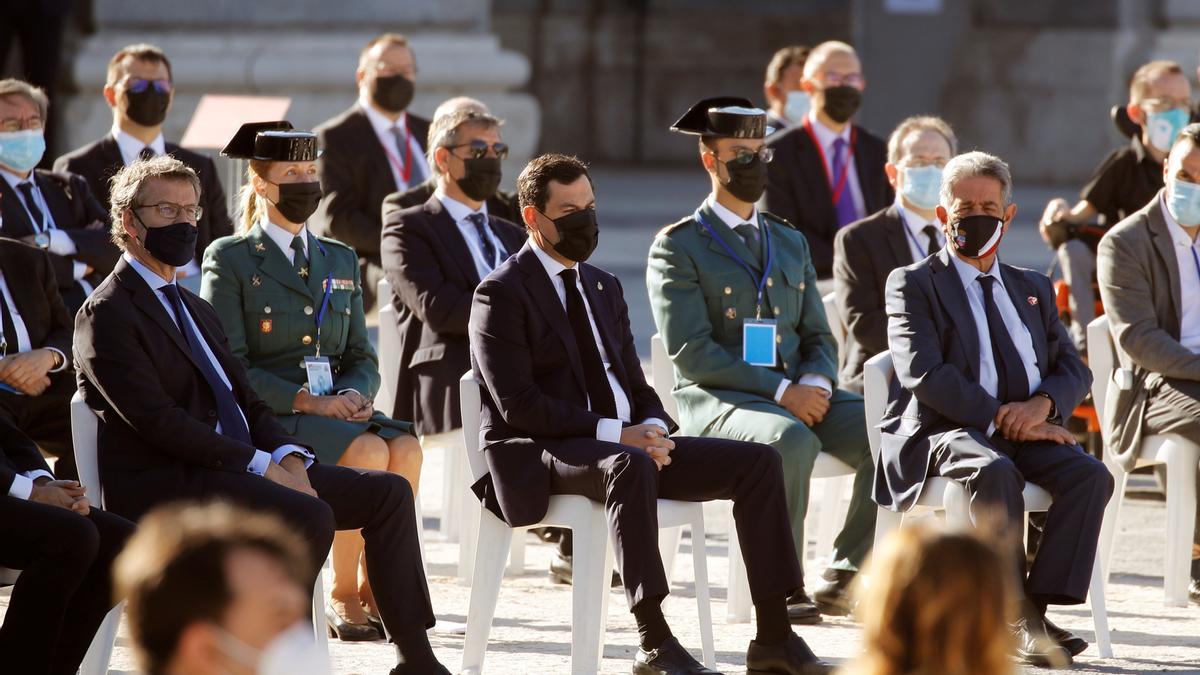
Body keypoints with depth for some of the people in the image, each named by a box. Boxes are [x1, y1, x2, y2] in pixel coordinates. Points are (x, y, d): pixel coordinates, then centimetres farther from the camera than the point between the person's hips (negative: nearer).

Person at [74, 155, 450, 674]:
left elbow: (246, 400, 20)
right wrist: (259, 465, -17)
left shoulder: (196, 310, 25)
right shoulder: (107, 315, -6)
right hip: (161, 484, -9)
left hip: (235, 468, 9)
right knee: (309, 516, -32)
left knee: (388, 492, -1)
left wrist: (287, 456, -2)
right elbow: (158, 420, -16)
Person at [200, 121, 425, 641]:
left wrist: (353, 394, -6)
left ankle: (377, 588, -19)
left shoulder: (340, 261, 21)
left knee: (405, 447, -27)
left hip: (336, 408, 5)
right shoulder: (229, 260, 2)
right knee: (368, 451, -31)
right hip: (267, 419, -5)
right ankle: (342, 596, -18)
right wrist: (306, 400, -17)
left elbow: (362, 358, 18)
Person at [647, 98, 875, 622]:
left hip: (798, 392, 6)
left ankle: (844, 579, -8)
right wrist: (780, 392, -18)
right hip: (717, 398, -6)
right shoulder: (678, 247, 0)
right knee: (791, 440, -38)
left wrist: (815, 383, -7)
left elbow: (818, 336, 19)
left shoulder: (789, 242, 22)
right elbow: (690, 352, -11)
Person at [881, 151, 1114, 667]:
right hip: (943, 429, -5)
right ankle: (1015, 617, -34)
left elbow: (1075, 371, 15)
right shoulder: (913, 284, 7)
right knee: (994, 471, -38)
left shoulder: (1033, 289, 25)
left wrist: (1043, 404, -10)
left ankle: (1040, 609, -27)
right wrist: (999, 417, -17)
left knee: (1091, 475, -25)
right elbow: (924, 374, -8)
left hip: (1027, 431, 5)